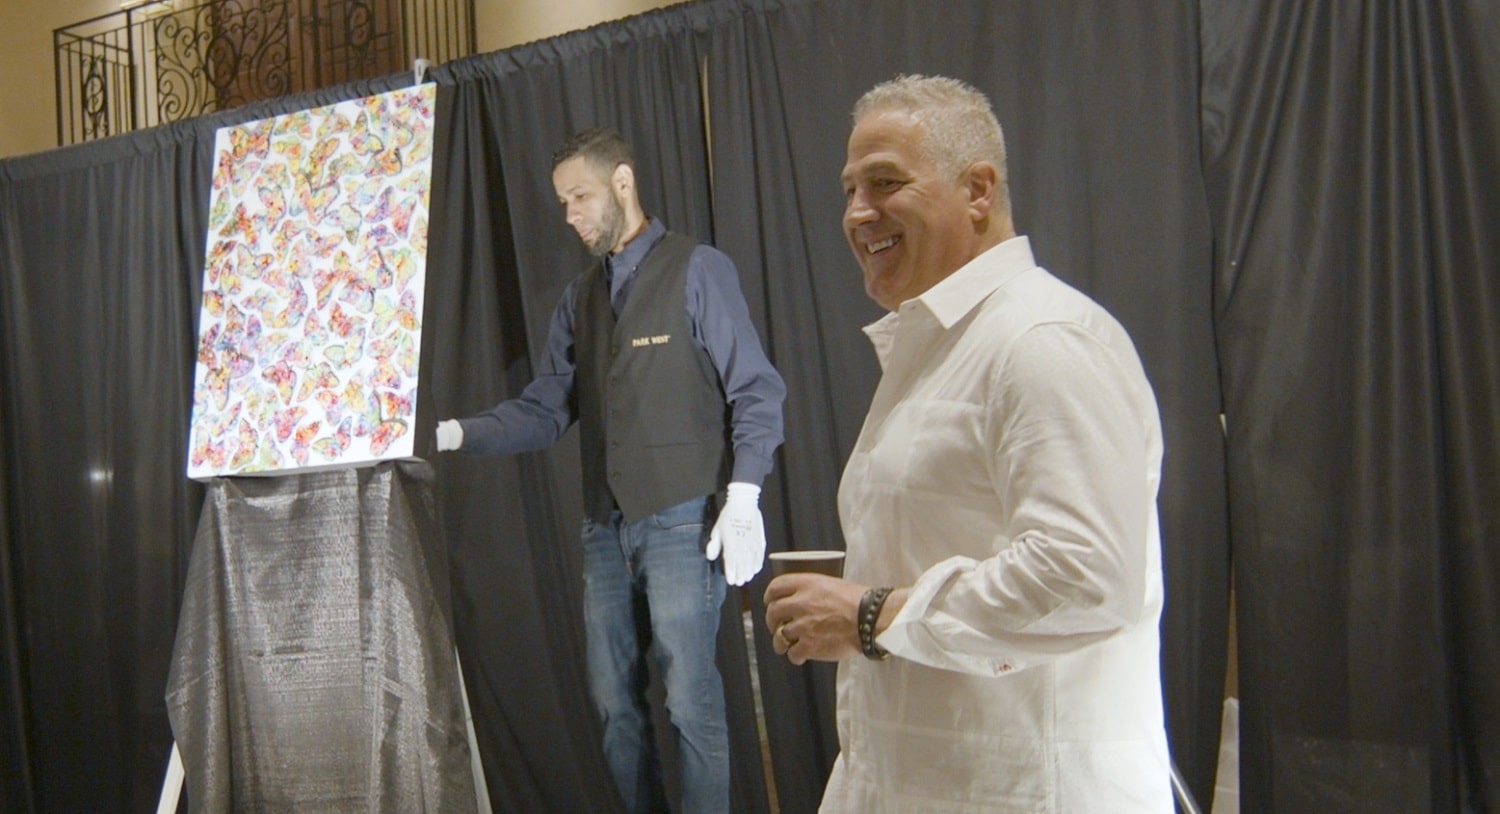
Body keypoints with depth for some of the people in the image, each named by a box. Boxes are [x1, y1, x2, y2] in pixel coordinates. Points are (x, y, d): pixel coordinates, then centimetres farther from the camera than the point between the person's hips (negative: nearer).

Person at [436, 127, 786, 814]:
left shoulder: (698, 270, -3)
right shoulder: (579, 298, 15)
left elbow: (754, 393, -7)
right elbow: (544, 410, 9)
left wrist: (743, 495, -17)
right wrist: (457, 434, -5)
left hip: (682, 521, -6)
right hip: (607, 526, 6)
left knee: (690, 699, -4)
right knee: (614, 701, 11)